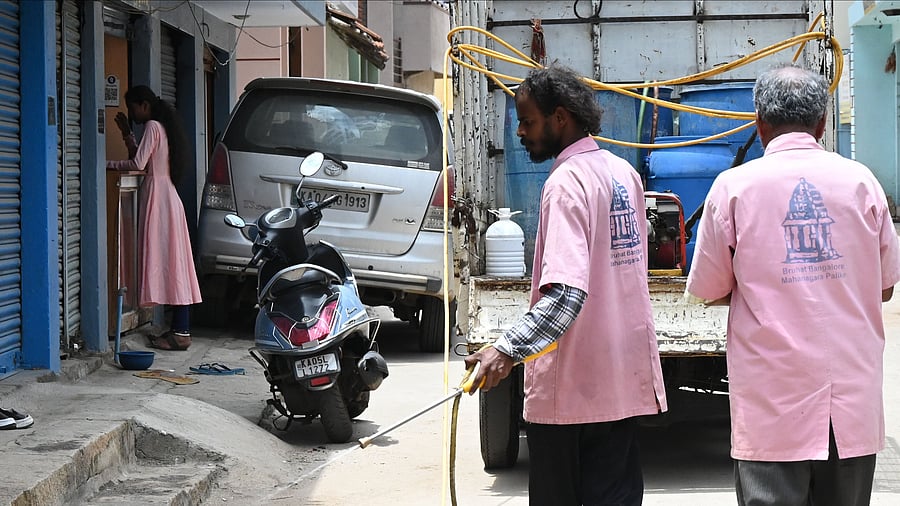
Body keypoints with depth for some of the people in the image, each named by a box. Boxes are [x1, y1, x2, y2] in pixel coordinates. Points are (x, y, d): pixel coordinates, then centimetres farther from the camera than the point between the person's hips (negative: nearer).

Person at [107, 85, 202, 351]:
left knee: (168, 262, -11)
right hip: (165, 196, 10)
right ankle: (180, 329, 6)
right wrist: (127, 133, 21)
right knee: (171, 263, 7)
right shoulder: (161, 127, 20)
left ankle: (180, 333, -13)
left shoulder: (152, 127, -9)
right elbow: (143, 160, 22)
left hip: (158, 196, -10)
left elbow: (137, 163, -17)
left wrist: (107, 164, -8)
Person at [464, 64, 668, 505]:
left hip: (569, 387, -8)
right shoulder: (624, 173, 10)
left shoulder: (566, 183, -17)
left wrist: (509, 348, -37)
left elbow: (566, 292, -29)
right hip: (623, 377, 8)